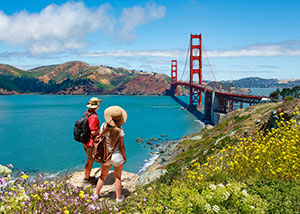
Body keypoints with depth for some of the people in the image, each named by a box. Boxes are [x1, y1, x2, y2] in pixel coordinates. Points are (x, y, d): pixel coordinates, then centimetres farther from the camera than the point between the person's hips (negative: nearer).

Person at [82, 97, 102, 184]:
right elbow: (93, 133, -26)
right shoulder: (93, 116, -26)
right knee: (90, 161, 7)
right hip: (91, 142, -9)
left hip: (85, 140, 9)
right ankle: (86, 179, 20)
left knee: (90, 159, 23)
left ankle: (87, 176, 36)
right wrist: (101, 129, -11)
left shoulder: (87, 112, 2)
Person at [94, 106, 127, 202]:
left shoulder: (104, 126, -13)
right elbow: (122, 146, -14)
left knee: (103, 176, 23)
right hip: (117, 156, -3)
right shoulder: (120, 130, -22)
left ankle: (96, 194, 37)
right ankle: (118, 197, 31)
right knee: (117, 177, 17)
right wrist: (125, 157, 1)